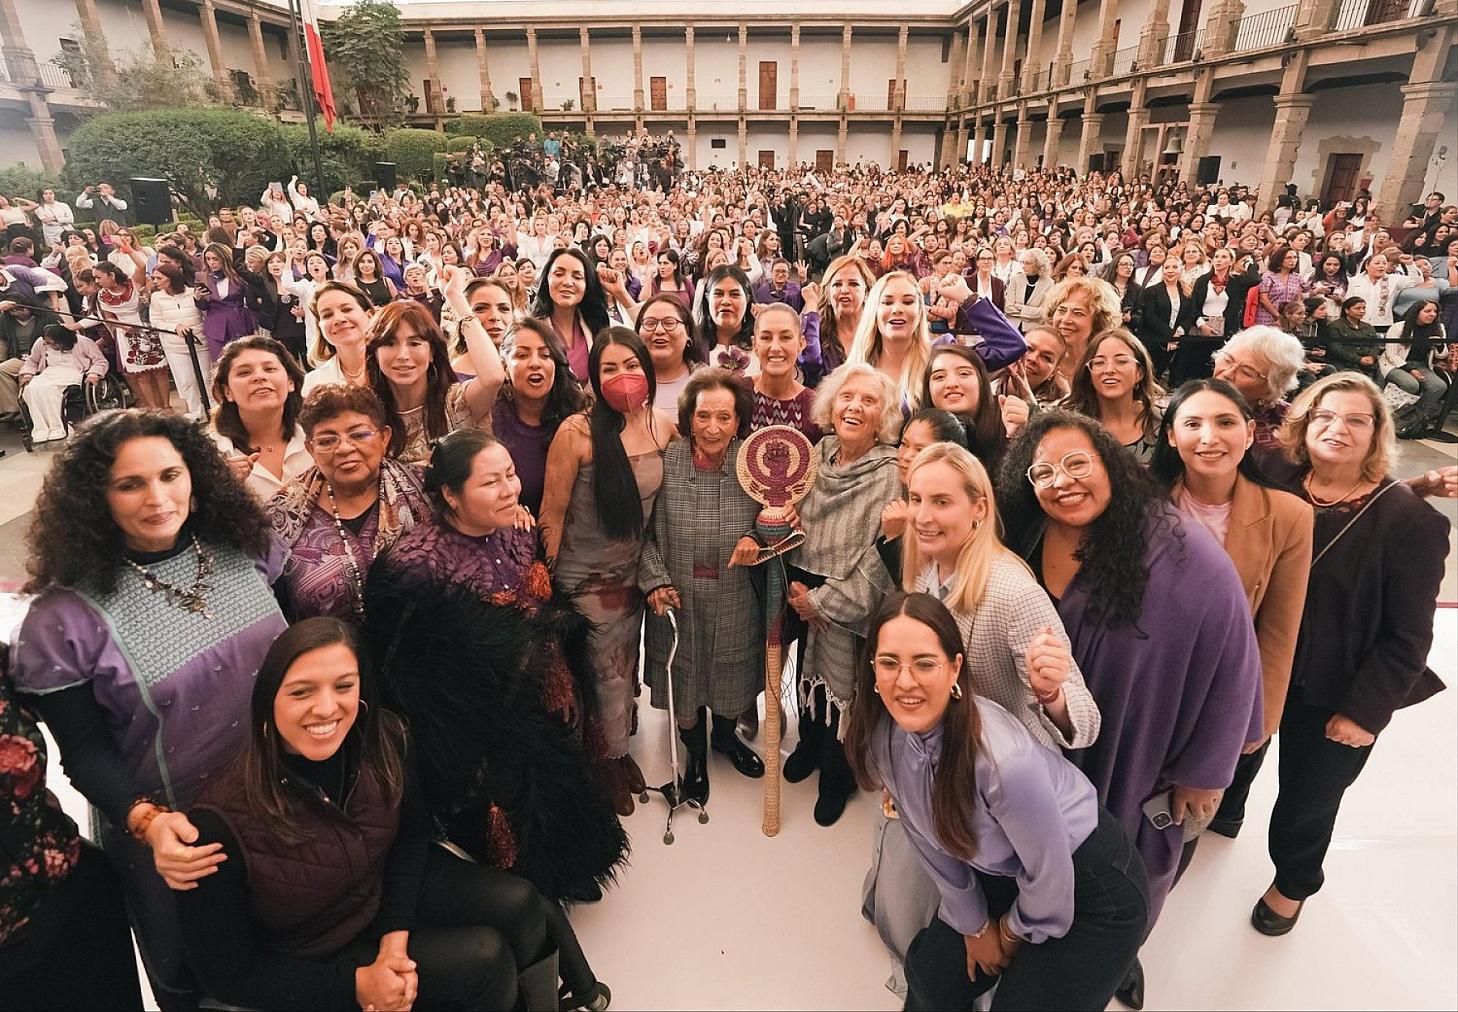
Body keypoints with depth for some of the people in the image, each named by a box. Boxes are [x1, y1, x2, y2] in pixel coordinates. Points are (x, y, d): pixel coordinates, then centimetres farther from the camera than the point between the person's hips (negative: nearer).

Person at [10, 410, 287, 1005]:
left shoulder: (245, 546, -8)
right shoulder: (64, 617, -18)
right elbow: (86, 752, -13)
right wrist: (148, 821, -27)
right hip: (174, 839, -3)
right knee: (194, 982, 23)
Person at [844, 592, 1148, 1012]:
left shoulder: (1004, 758, -39)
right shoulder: (881, 734, -19)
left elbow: (1051, 875, -21)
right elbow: (929, 838, -2)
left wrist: (1013, 931, -2)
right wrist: (974, 926, 7)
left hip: (1090, 888, -5)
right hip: (1001, 874, 5)